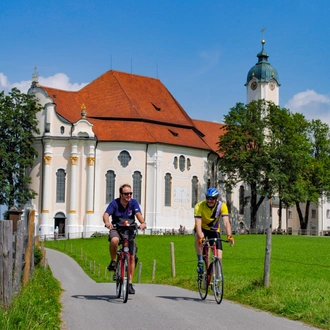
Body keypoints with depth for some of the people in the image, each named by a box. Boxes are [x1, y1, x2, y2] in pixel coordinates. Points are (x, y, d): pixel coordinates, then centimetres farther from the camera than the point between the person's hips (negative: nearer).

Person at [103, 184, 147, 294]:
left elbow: (138, 214, -24)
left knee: (132, 257, -5)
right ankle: (113, 261, -12)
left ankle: (130, 283, 6)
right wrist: (107, 222, -48)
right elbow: (106, 214, -25)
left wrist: (142, 223, -45)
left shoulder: (133, 202, -9)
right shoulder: (114, 203, -12)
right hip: (116, 229, -2)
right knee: (114, 240, -38)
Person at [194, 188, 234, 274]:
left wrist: (229, 236, -48)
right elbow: (198, 224, -36)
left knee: (219, 257, -11)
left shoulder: (222, 206, -22)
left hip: (214, 230, 2)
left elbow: (226, 222, -31)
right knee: (198, 238, -38)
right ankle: (200, 261, -22)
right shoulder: (199, 206, -27)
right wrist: (201, 237, -53)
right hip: (202, 228, -2)